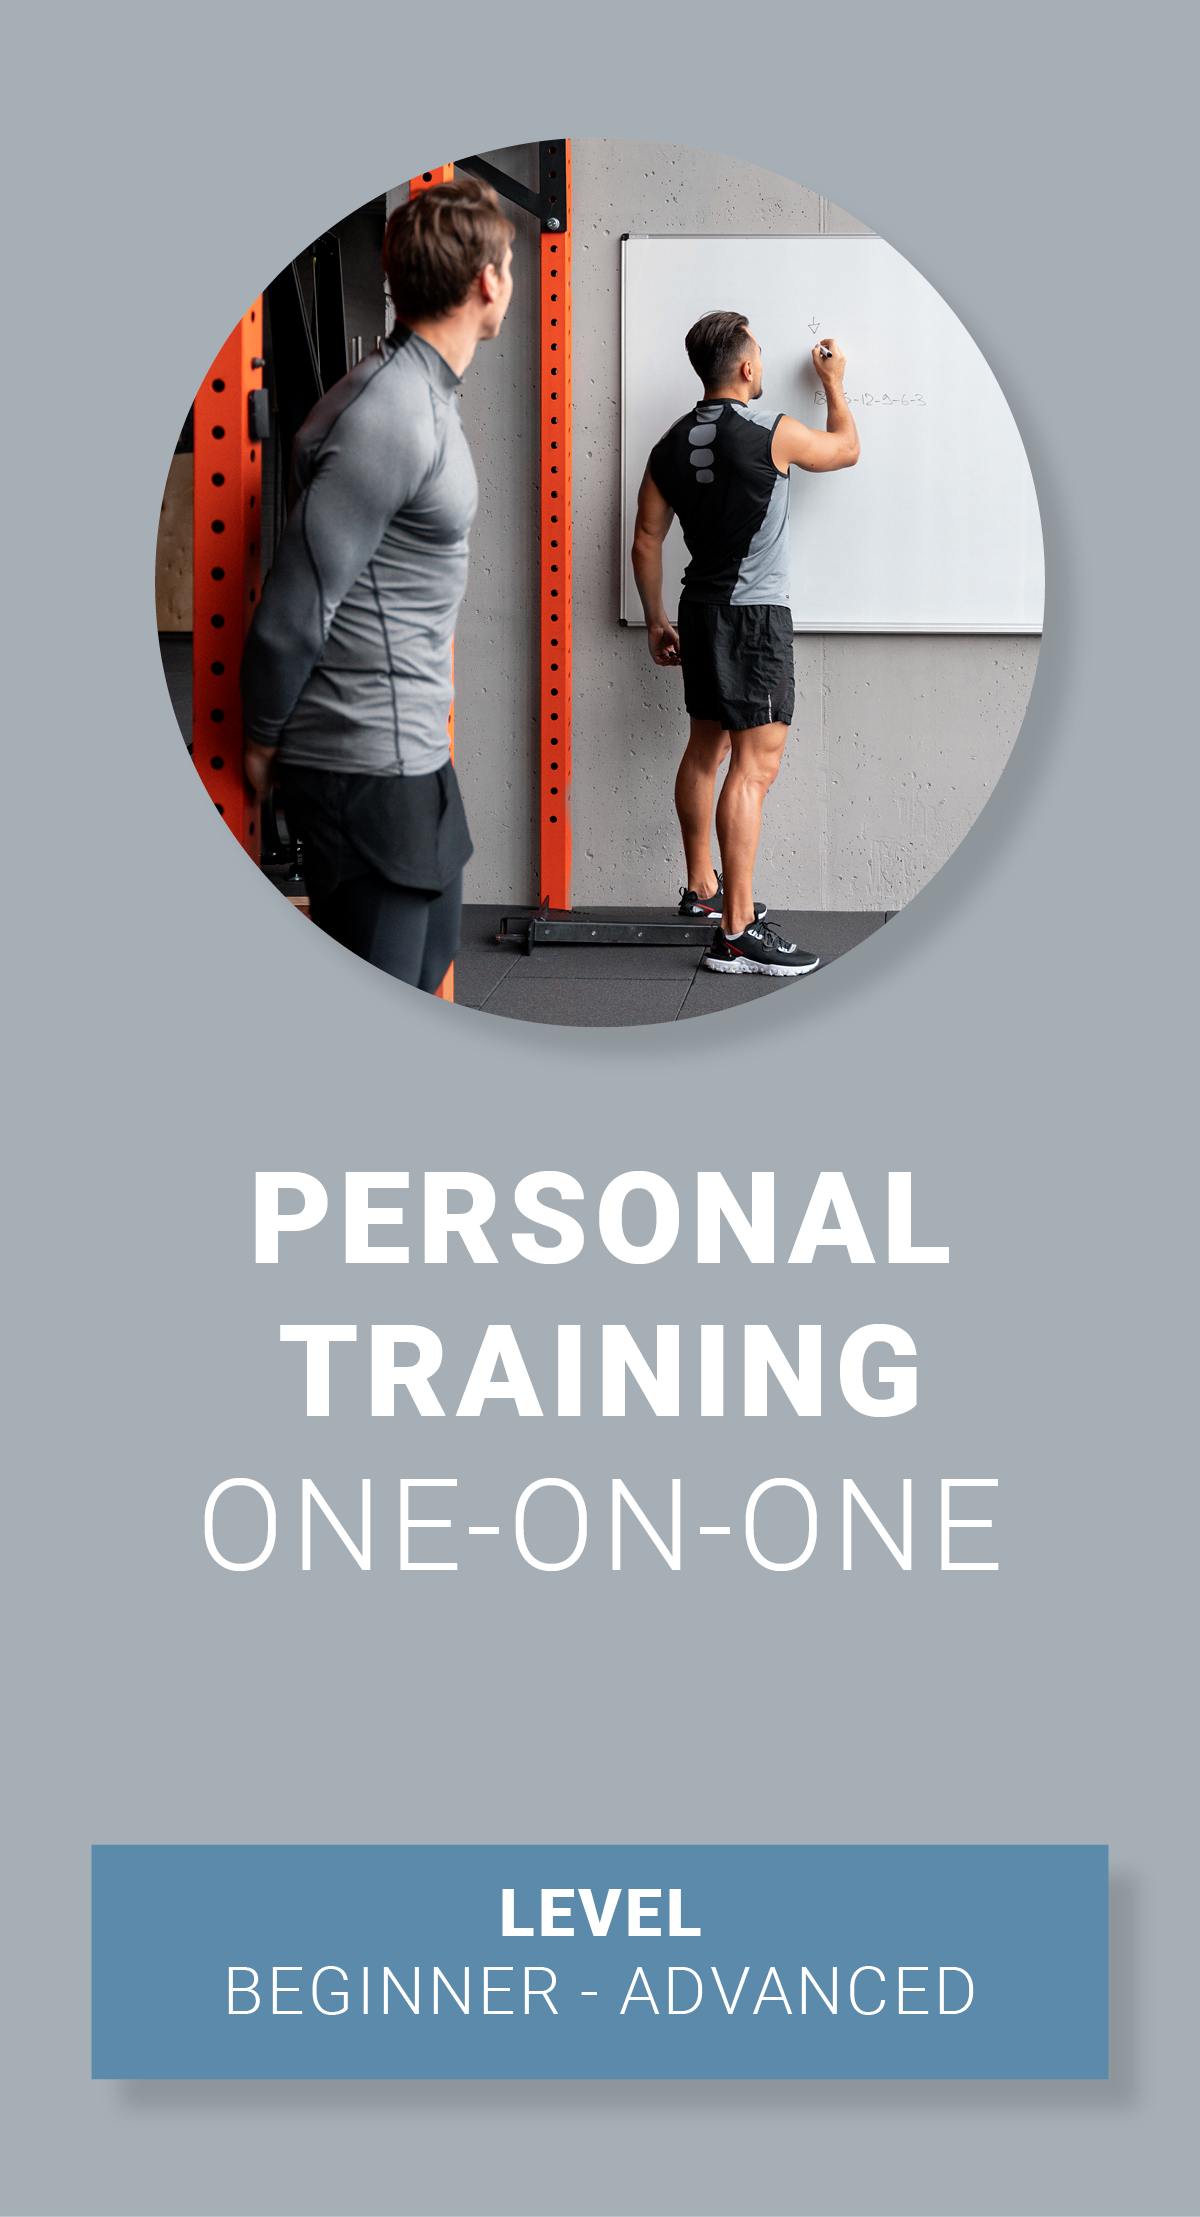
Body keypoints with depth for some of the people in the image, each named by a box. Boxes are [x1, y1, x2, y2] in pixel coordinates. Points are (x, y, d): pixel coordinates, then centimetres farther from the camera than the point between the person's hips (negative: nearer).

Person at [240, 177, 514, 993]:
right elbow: (295, 609, -21)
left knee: (428, 961, 19)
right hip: (370, 764, -10)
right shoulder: (392, 422, -21)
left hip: (410, 751, 10)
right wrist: (265, 746, -8)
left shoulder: (425, 396, 13)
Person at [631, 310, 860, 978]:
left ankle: (702, 889, 30)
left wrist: (657, 620, 19)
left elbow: (647, 540, 10)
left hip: (702, 610, 8)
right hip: (756, 614, -8)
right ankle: (738, 933, -16)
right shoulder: (772, 433, -12)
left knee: (707, 748, 19)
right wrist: (834, 383, 23)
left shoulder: (673, 445, 7)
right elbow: (846, 449, 7)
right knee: (756, 764, -11)